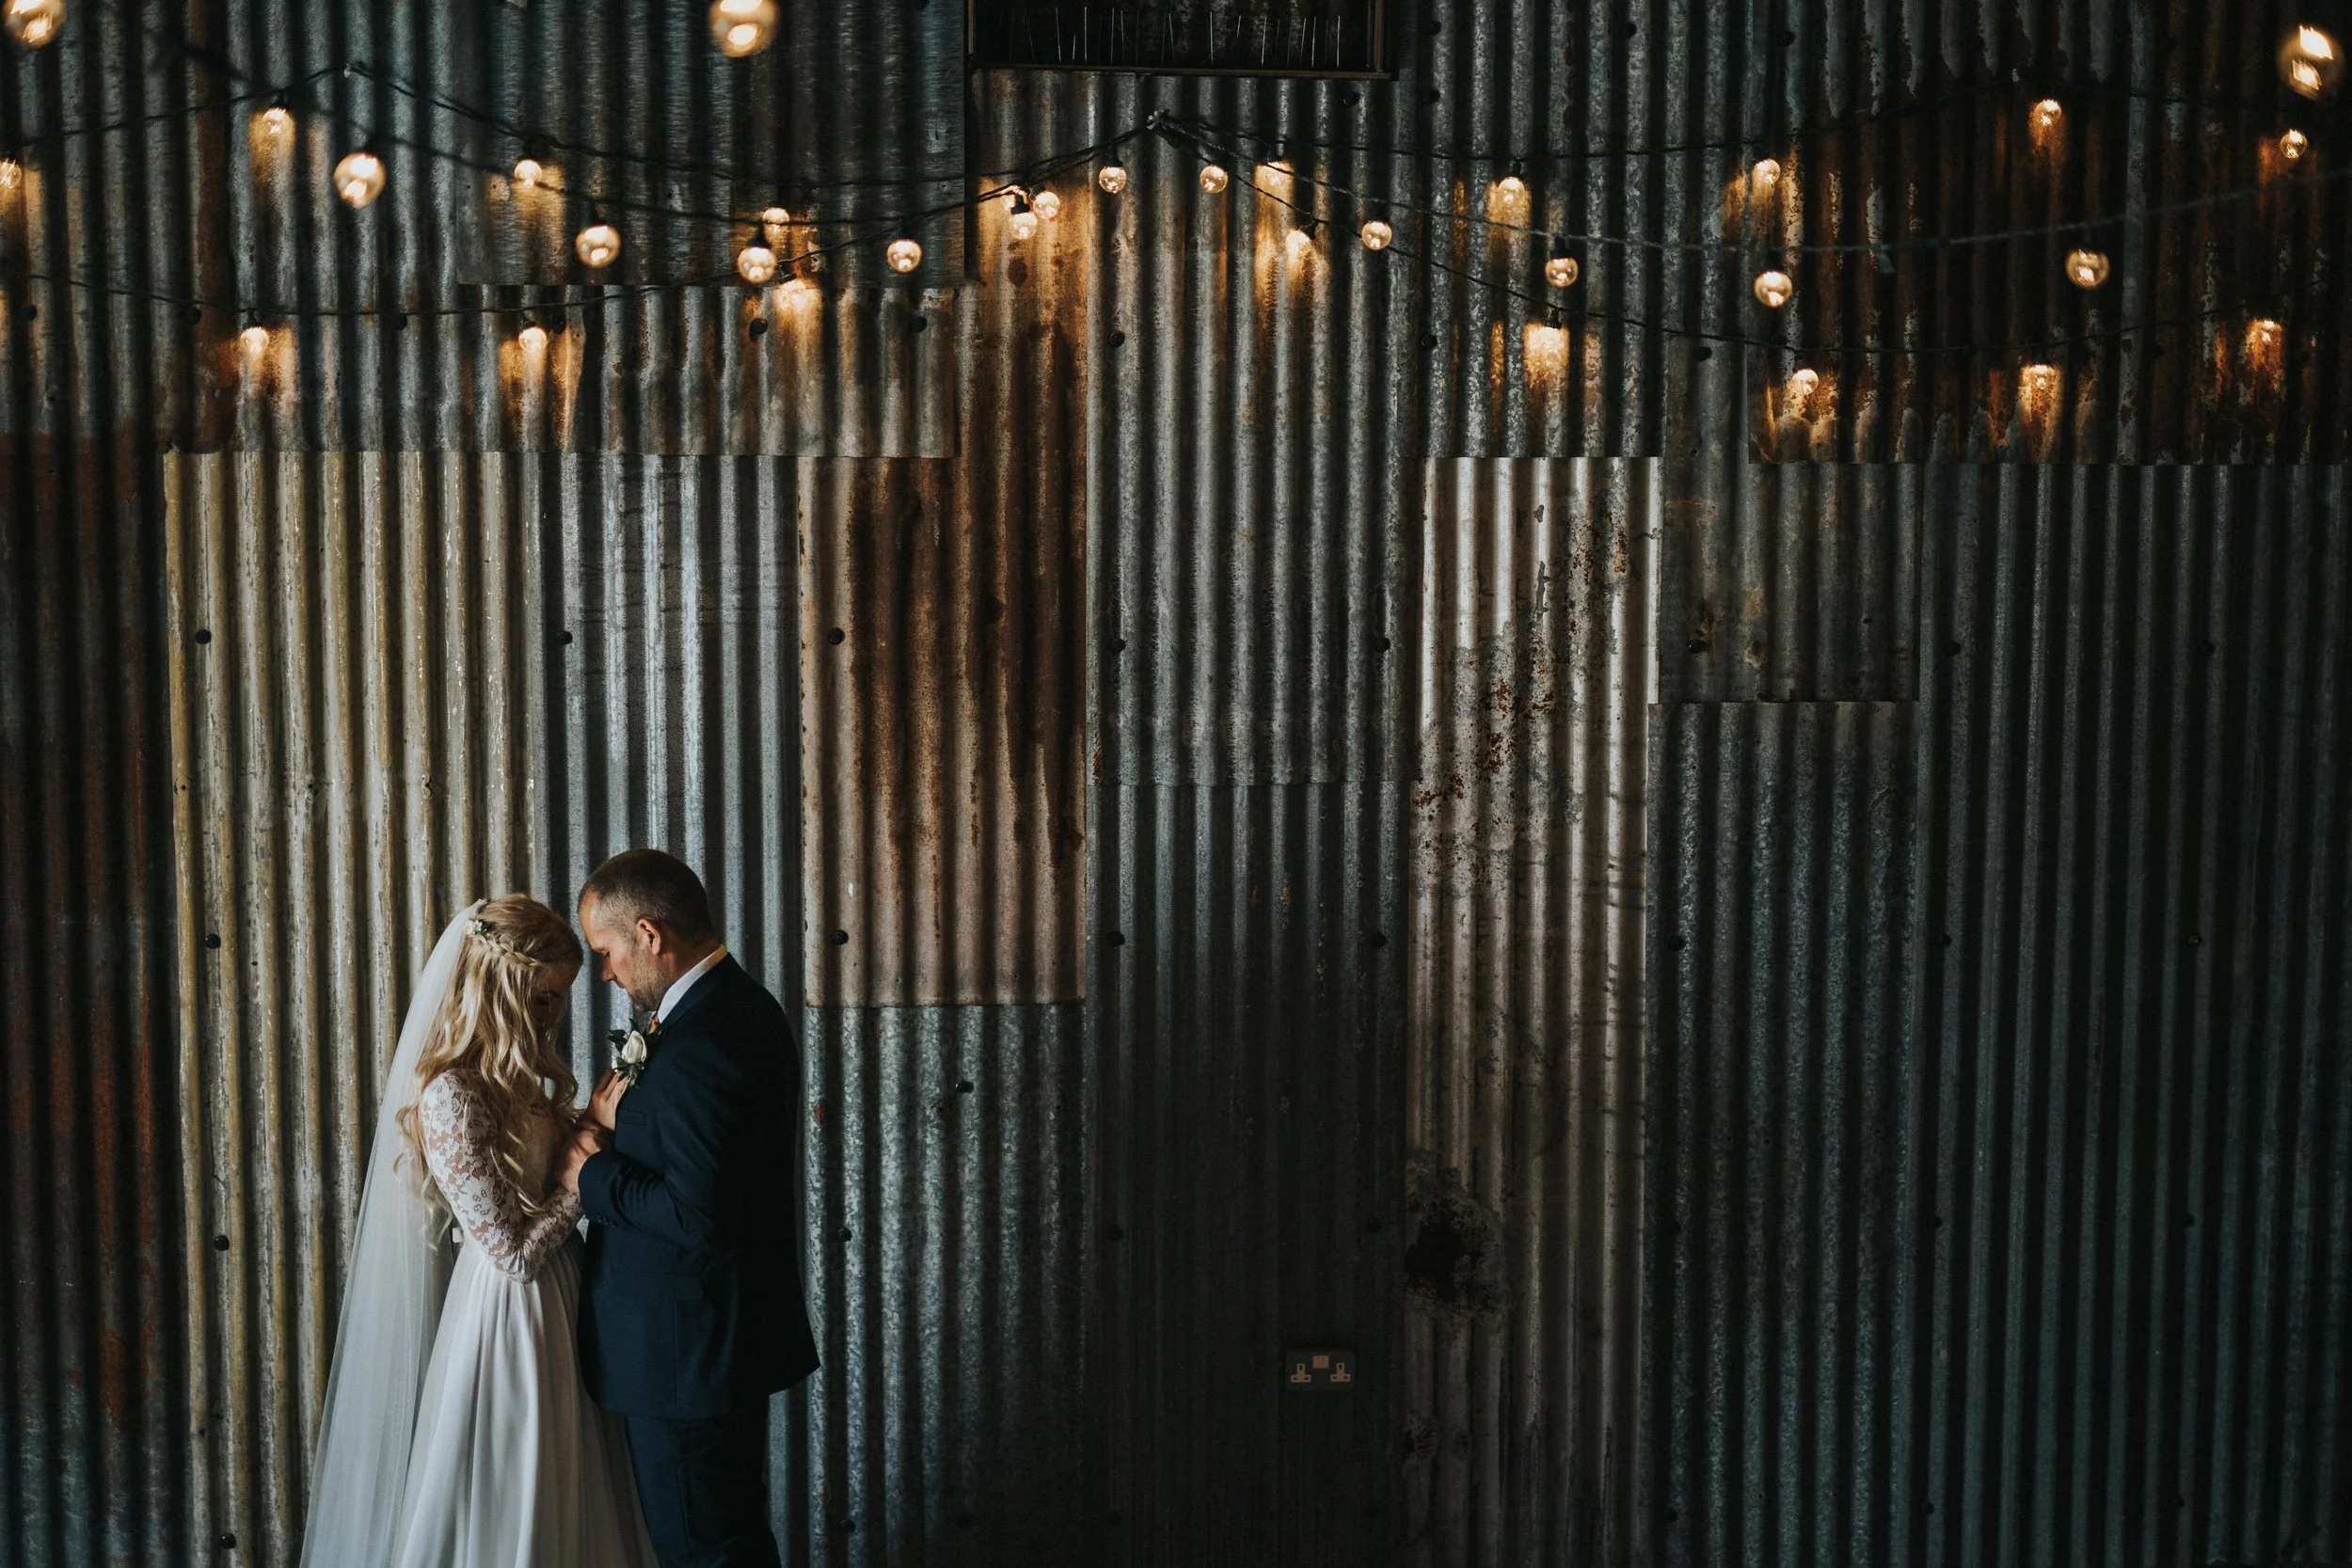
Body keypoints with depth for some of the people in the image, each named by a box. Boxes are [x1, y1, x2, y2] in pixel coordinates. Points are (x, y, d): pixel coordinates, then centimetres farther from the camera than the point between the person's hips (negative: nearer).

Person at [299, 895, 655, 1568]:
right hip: (510, 1312, -9)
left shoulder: (515, 1076, 4)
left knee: (565, 1507, 18)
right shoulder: (450, 1096, -21)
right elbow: (513, 1251, -20)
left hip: (556, 1302, 9)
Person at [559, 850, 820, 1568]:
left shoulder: (694, 1049, -26)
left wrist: (591, 1175, -16)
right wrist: (623, 1130, -1)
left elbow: (696, 1216, -29)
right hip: (738, 1334, 10)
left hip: (687, 1354, -10)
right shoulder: (747, 1004, 6)